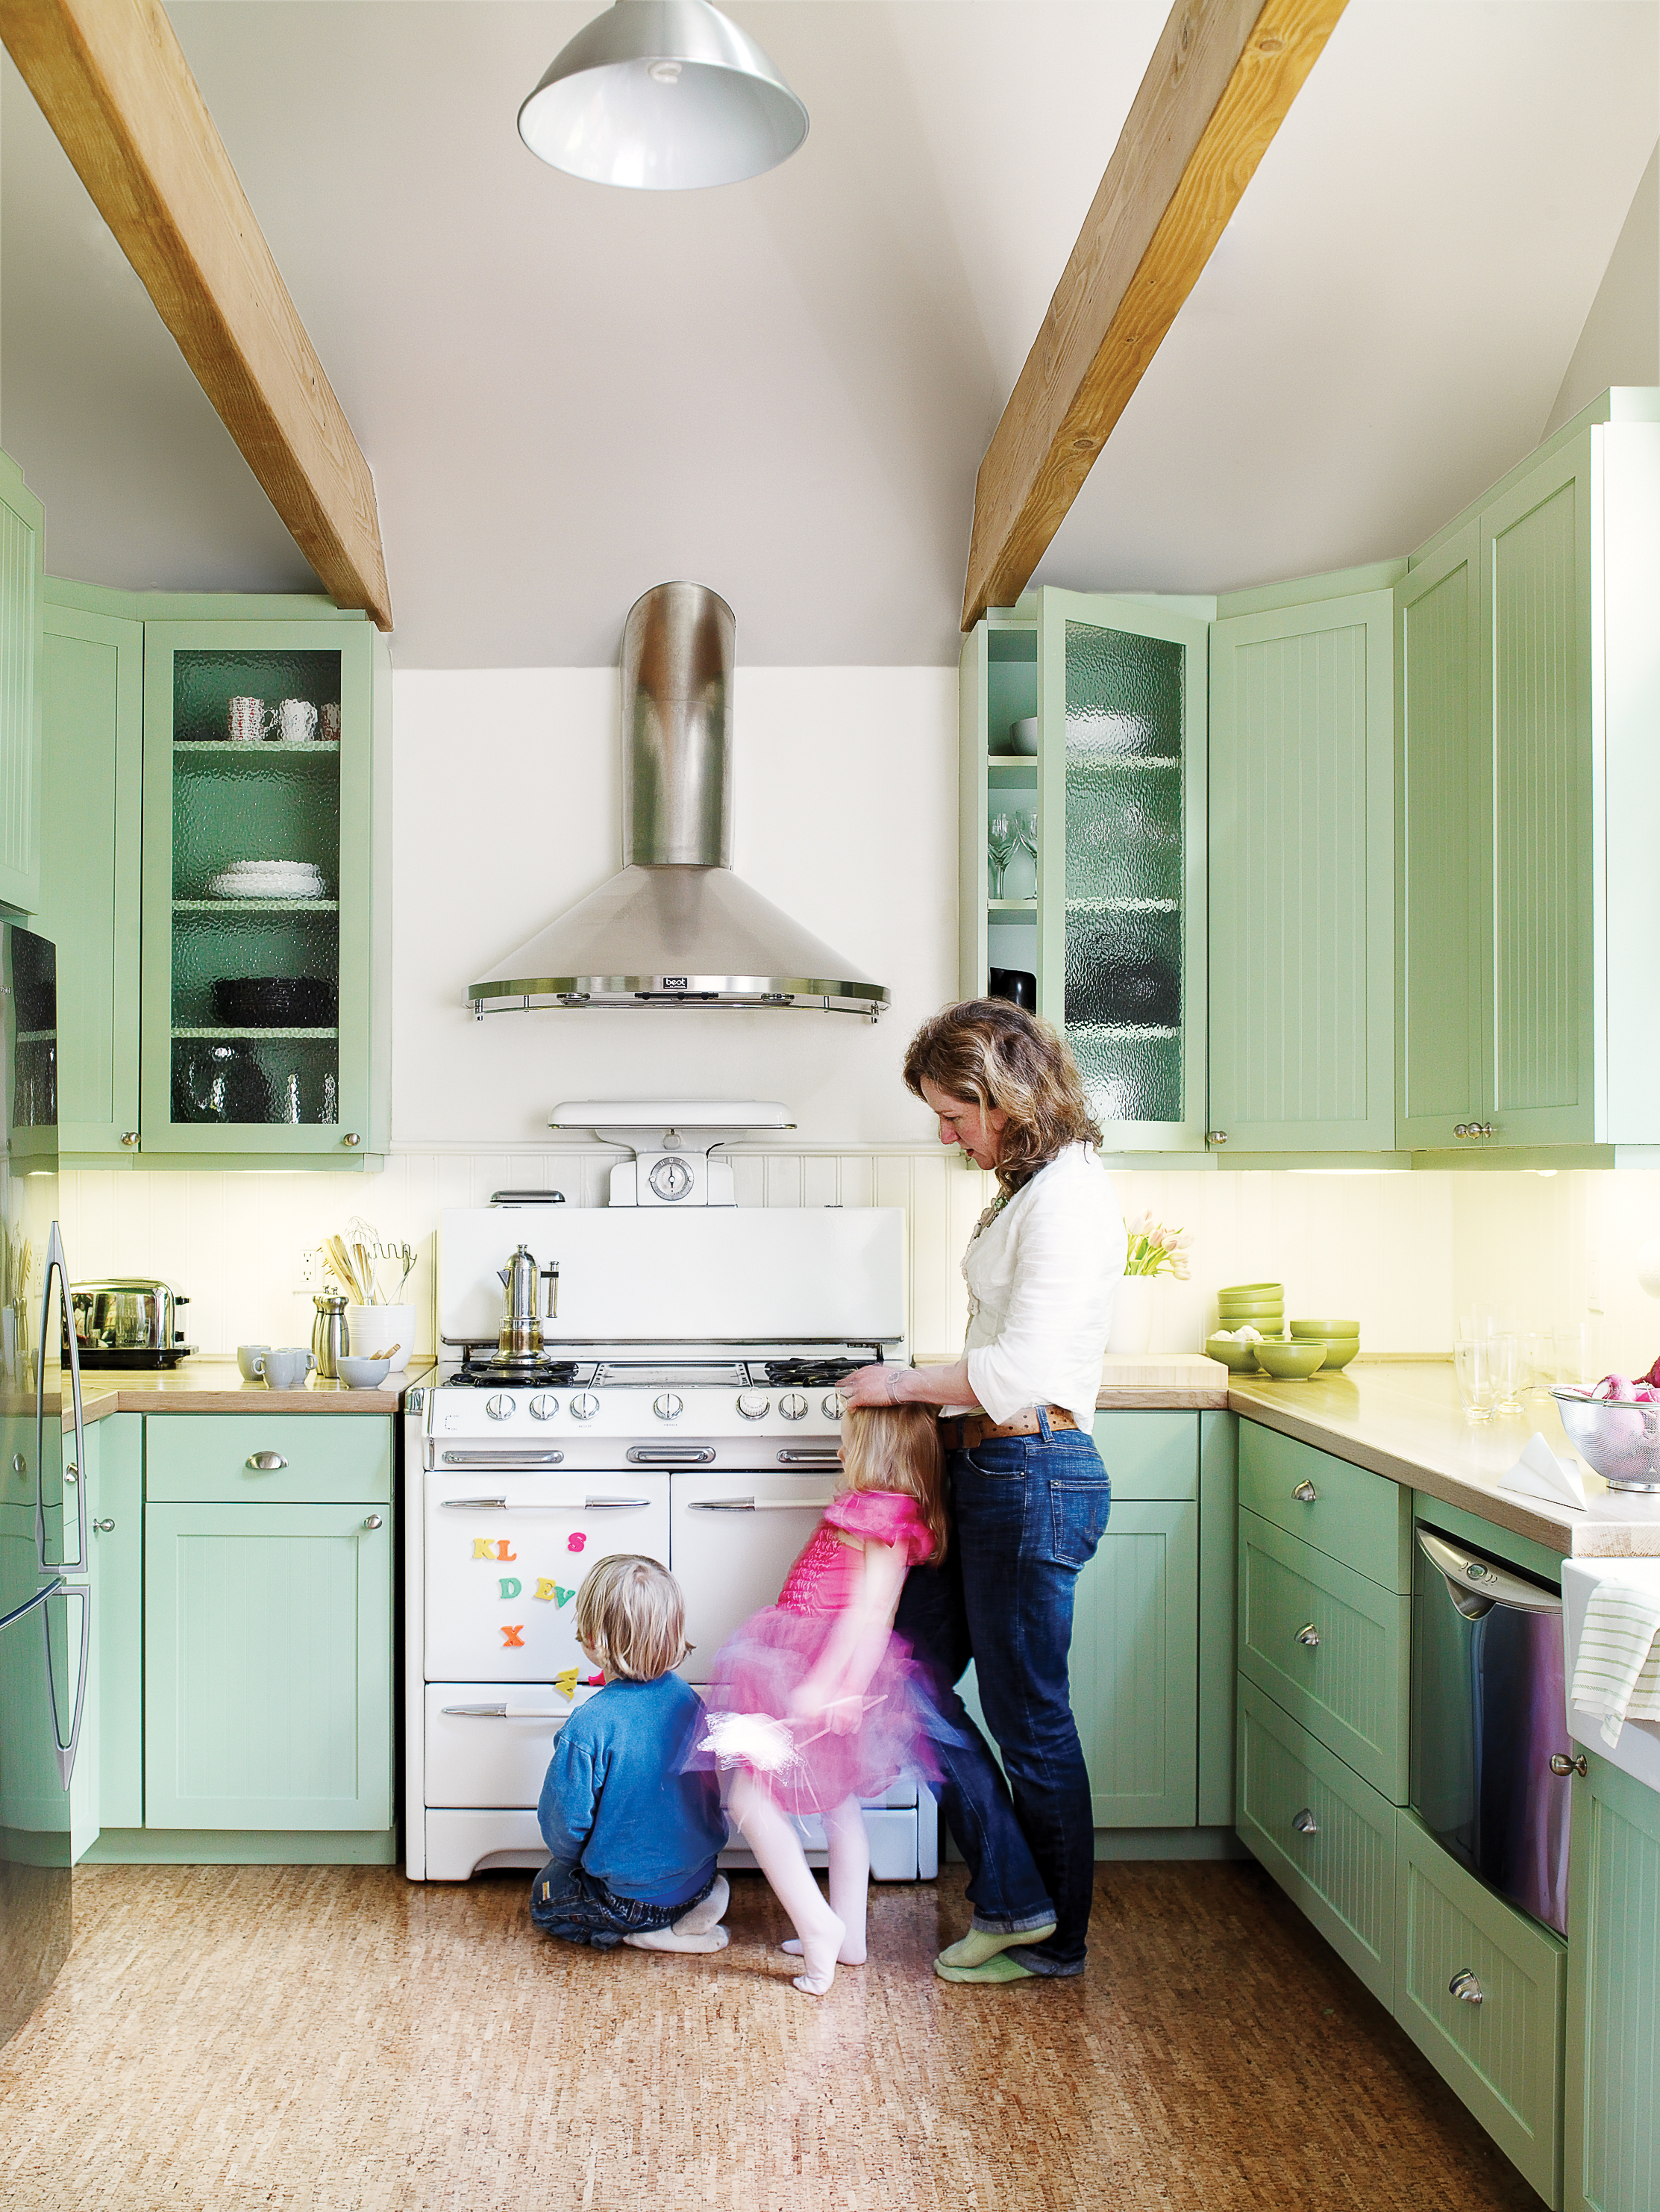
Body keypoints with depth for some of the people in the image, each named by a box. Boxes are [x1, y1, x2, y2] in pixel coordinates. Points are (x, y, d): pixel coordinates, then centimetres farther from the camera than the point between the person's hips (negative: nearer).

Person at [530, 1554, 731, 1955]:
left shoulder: (588, 1728, -28)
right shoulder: (688, 1698, -8)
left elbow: (563, 1824, -16)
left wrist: (575, 1857, 8)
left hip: (632, 1900, -6)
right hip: (700, 1873, 7)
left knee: (545, 1896, 22)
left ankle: (656, 1934, 1)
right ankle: (692, 1908, 10)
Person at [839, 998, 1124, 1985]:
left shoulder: (1068, 1194, -18)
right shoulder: (1032, 1186, 13)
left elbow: (1020, 1372, -24)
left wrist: (904, 1383, -12)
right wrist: (935, 1405, 11)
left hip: (1034, 1477, -10)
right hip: (988, 1469, 10)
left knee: (1028, 1715, 5)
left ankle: (1054, 1941, 24)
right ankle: (1013, 1896, 23)